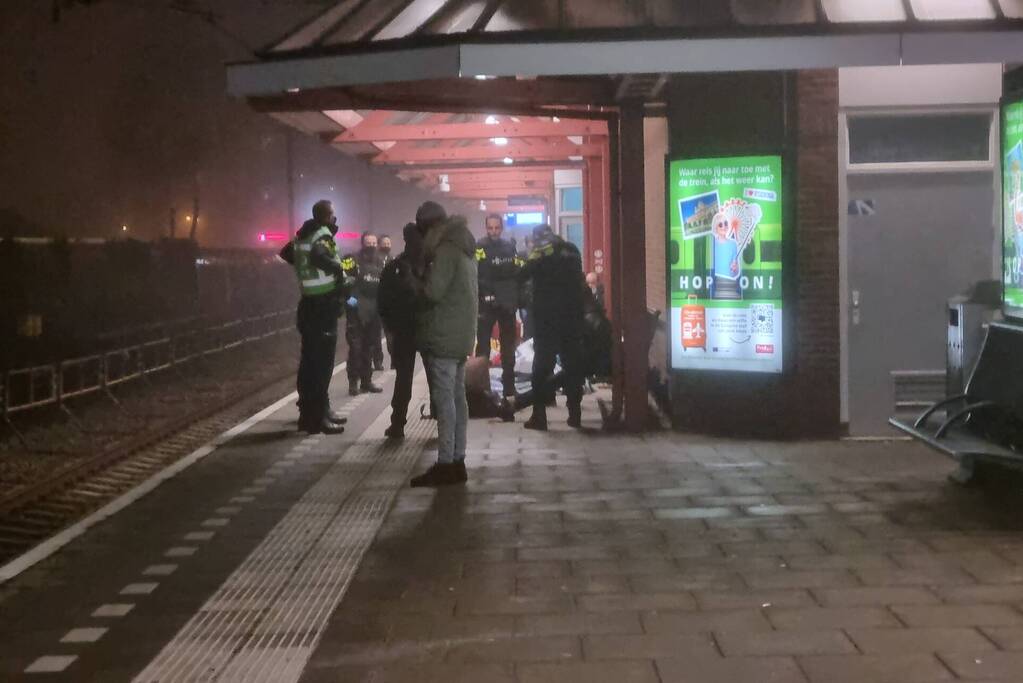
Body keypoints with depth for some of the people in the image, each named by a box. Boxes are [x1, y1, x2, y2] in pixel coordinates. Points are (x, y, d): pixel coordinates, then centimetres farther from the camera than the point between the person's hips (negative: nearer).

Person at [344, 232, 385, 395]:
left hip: (374, 311, 6)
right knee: (355, 347, -9)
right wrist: (348, 297, -21)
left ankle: (367, 381, 19)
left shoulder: (379, 262, 15)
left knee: (369, 347, 12)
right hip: (357, 310, -6)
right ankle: (353, 382, -4)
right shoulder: (354, 260, -3)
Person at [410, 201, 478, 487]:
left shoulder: (445, 249, -13)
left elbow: (434, 291, -19)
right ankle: (457, 460, 14)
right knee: (457, 397, 10)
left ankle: (446, 463, -9)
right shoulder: (463, 247, 17)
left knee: (443, 399, -9)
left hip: (443, 335, -10)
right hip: (461, 335, 10)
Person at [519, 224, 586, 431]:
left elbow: (523, 275, -4)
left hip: (547, 315, -4)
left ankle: (539, 414, -5)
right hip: (572, 314, 4)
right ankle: (575, 412, 9)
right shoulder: (572, 250, 7)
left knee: (542, 363, 0)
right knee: (573, 362, 9)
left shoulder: (541, 254, -5)